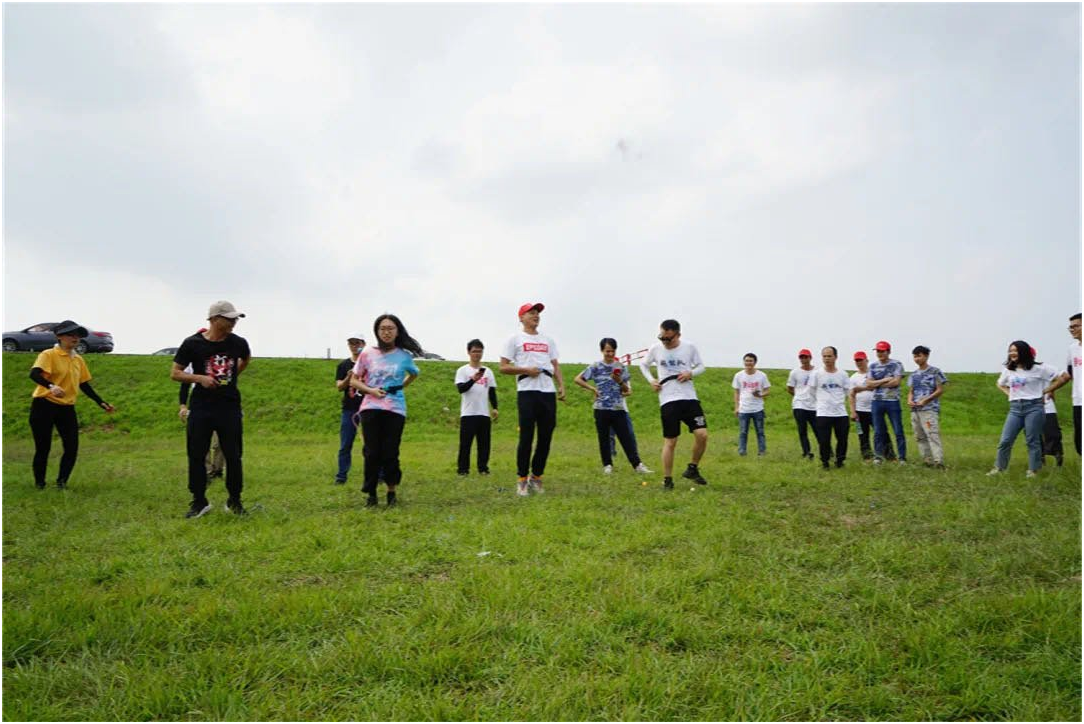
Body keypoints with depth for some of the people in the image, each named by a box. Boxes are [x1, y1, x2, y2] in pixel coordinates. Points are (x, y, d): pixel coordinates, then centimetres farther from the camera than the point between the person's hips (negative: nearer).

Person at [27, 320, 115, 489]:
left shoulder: (79, 359, 11)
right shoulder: (49, 355, -8)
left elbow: (84, 384, 17)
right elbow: (34, 374, -25)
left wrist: (101, 403, 12)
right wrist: (51, 386, -43)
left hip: (67, 408, 5)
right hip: (44, 406, -5)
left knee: (72, 448, 0)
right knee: (43, 448, 2)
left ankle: (61, 483, 16)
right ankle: (39, 485, 18)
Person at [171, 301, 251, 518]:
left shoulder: (238, 343, 0)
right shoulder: (192, 344, -7)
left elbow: (246, 358, 25)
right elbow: (175, 373, -2)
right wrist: (199, 378, -17)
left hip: (230, 407, 1)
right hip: (200, 408, -1)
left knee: (233, 456, 4)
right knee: (196, 456, 5)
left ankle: (234, 500, 19)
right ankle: (199, 501, 19)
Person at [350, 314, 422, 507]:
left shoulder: (404, 355, 2)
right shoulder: (367, 353, 1)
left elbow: (415, 373, 23)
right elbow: (354, 381, 7)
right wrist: (371, 390, -10)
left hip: (395, 410, 0)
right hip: (371, 408, 0)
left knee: (390, 453, 2)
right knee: (372, 453, 1)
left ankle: (392, 492, 19)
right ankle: (371, 494, 13)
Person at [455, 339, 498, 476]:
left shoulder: (488, 371, 13)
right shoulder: (462, 370, 1)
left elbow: (492, 392, 16)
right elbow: (460, 388, -12)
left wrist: (494, 408, 7)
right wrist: (473, 380, -27)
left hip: (484, 413, 4)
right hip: (468, 413, -3)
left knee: (484, 443, 5)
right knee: (465, 442, -2)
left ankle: (483, 467, 12)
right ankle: (463, 468, 5)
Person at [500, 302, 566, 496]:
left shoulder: (548, 340, 22)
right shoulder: (515, 339, 7)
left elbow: (555, 366, 19)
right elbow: (503, 367, 2)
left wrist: (561, 386, 5)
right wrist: (525, 369, -11)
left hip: (548, 392, 5)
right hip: (527, 392, -5)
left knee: (546, 437, 4)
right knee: (526, 437, -6)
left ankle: (536, 477, 15)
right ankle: (522, 480, 2)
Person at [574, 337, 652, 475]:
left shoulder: (621, 367, 7)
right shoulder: (595, 367, 1)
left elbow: (626, 390, 9)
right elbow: (577, 379, 3)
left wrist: (620, 381, -11)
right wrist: (592, 389, -3)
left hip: (619, 409, 1)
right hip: (601, 408, -1)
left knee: (626, 437, 0)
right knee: (604, 438, 5)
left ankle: (637, 464, 1)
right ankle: (607, 465, 16)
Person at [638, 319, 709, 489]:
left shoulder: (690, 348, 1)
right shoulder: (655, 349, 2)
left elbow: (701, 366, 13)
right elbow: (643, 364, 18)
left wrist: (691, 373, -8)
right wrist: (651, 380, 2)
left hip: (689, 398, 1)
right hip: (668, 400, -1)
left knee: (702, 434, -11)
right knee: (670, 442, -1)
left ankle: (692, 468, 12)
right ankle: (667, 479, 11)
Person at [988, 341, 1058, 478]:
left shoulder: (1038, 369, -4)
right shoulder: (1008, 370, 11)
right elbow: (1000, 384, 29)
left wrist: (1045, 391, -3)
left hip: (1033, 407, -4)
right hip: (1015, 408, 4)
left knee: (1033, 441, 0)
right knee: (1005, 440, -1)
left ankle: (1033, 470, 8)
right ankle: (999, 468, 7)